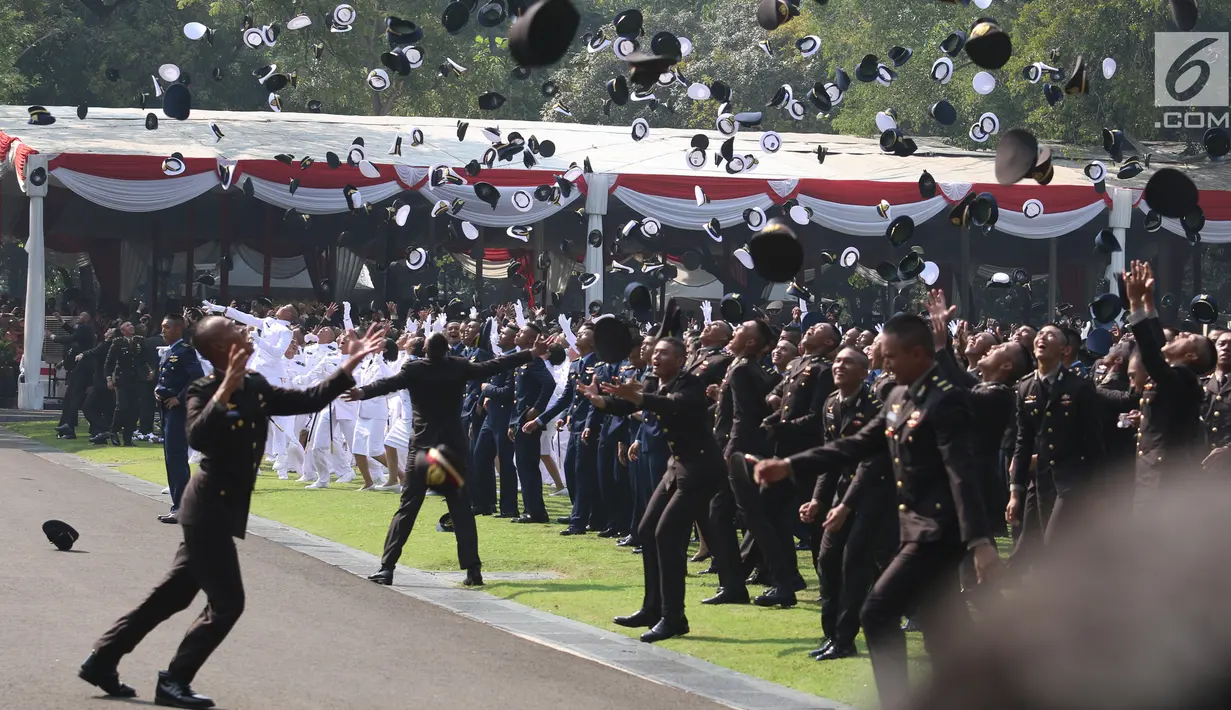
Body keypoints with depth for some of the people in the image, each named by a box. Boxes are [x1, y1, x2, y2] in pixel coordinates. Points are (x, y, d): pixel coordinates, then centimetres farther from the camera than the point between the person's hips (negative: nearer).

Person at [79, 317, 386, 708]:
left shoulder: (257, 387, 6)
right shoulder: (205, 390, -16)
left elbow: (308, 400, 8)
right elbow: (197, 438, -34)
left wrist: (351, 364, 4)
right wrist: (225, 390, -39)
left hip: (223, 509, 8)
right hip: (210, 509, -8)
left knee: (172, 594, 14)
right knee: (227, 603, -5)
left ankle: (102, 660, 22)